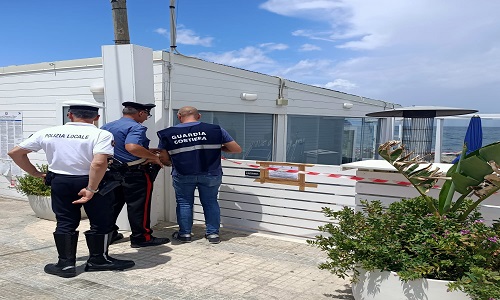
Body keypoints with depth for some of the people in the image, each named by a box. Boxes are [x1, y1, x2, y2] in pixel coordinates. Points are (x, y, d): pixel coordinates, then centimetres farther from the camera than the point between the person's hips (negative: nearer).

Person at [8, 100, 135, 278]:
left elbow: (15, 152, 6)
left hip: (59, 182, 4)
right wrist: (91, 189, -21)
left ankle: (65, 264, 18)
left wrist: (35, 173, 12)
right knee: (101, 223, 13)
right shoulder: (101, 135, -14)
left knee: (65, 223, 15)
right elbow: (99, 163, -28)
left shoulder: (47, 133, 1)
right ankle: (98, 260, 22)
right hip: (93, 182, -3)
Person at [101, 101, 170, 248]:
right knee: (138, 205, 1)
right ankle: (141, 237, 8)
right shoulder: (136, 127, -17)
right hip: (135, 173, -8)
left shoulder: (106, 127, 10)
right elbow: (132, 147, -33)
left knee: (113, 203, 17)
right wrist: (154, 157, -23)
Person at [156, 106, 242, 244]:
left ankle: (184, 234, 23)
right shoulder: (215, 129, -4)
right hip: (211, 174, 0)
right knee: (210, 202, 15)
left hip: (182, 175, 0)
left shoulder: (167, 134, -2)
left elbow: (164, 159, 3)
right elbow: (237, 149, -2)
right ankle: (213, 233, 19)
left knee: (184, 203, 16)